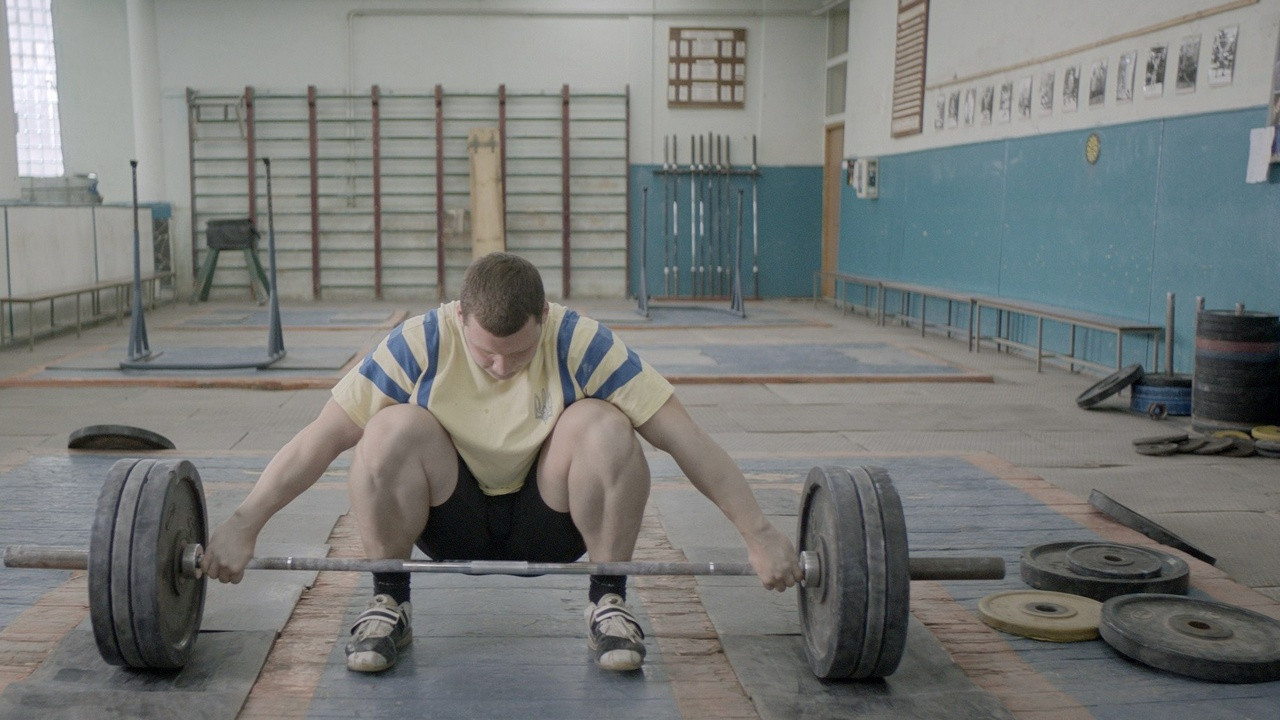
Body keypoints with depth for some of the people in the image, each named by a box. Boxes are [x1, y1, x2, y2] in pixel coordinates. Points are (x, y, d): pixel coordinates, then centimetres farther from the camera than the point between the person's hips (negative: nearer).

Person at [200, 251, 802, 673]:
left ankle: (609, 602, -8)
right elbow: (322, 438, -16)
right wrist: (243, 525, -21)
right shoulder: (419, 344, -19)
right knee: (391, 430, -29)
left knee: (605, 429, -30)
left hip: (547, 526, 0)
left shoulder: (580, 342, -20)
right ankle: (388, 604, -7)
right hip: (454, 526, 0)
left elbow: (682, 437, -21)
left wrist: (758, 534, -24)